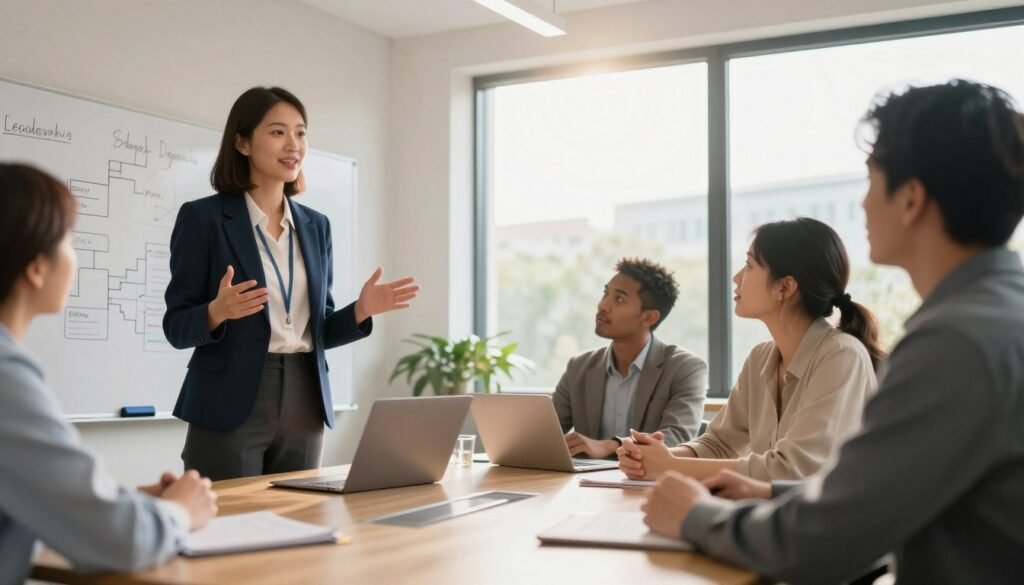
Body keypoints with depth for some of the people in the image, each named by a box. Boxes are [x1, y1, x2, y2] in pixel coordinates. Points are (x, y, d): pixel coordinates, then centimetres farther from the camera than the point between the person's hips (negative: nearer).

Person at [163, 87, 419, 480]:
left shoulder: (315, 225, 12)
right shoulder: (202, 216, -4)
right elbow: (176, 327, -5)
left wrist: (361, 310, -4)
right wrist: (217, 312, -25)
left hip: (303, 407, 5)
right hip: (231, 408, -5)